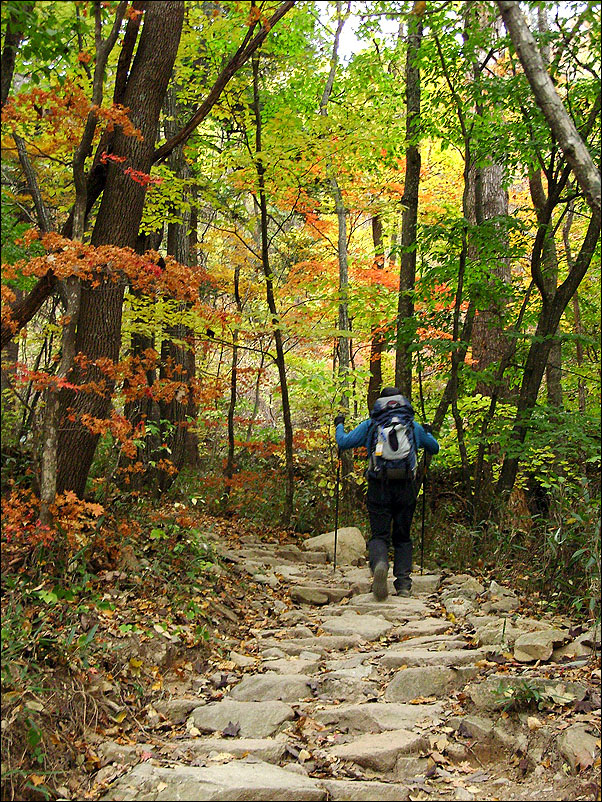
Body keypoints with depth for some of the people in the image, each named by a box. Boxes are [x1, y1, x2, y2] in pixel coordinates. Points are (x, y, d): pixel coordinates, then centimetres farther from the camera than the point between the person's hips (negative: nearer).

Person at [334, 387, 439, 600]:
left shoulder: (370, 425, 5)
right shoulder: (414, 427, 12)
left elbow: (343, 443, 5)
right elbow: (434, 448, 26)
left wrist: (339, 426, 26)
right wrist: (427, 432, 48)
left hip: (379, 487, -1)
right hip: (406, 488, 2)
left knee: (379, 535, 0)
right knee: (402, 538, 13)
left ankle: (379, 564, -32)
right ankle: (403, 583, 4)